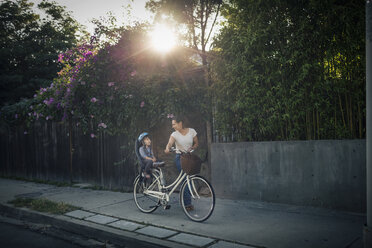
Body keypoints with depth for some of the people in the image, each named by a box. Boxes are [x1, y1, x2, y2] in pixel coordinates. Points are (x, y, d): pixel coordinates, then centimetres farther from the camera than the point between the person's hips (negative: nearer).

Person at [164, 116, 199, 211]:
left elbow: (196, 143, 7)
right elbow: (169, 143, -25)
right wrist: (167, 149, -47)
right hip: (180, 157, -2)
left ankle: (186, 202, 19)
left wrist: (192, 148, -14)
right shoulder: (174, 134, -7)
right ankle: (188, 203, -6)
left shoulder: (192, 131, -2)